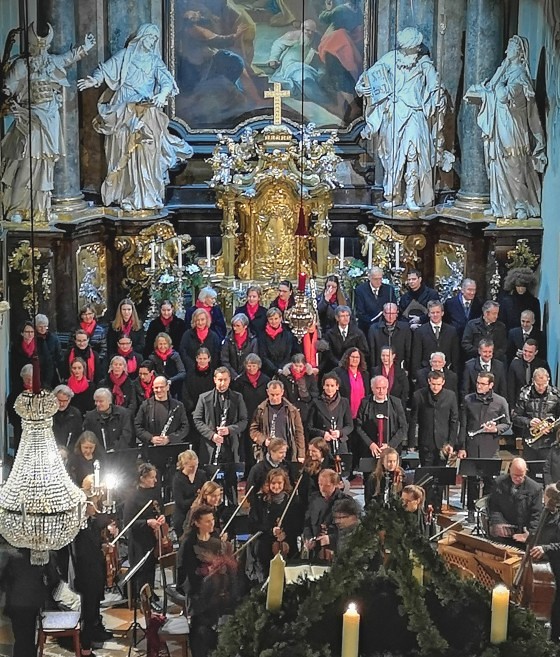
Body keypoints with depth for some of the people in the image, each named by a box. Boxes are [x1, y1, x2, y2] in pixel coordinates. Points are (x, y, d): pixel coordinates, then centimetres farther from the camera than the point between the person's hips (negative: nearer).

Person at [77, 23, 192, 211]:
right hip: (125, 112, -2)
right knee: (125, 153, -5)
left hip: (148, 111, 2)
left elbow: (167, 81, 2)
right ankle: (128, 198, -3)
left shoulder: (155, 60, 15)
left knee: (147, 153, -3)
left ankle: (147, 197, 1)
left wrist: (163, 94, -20)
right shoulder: (125, 55, 8)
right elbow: (105, 70, -1)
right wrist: (94, 80, -22)